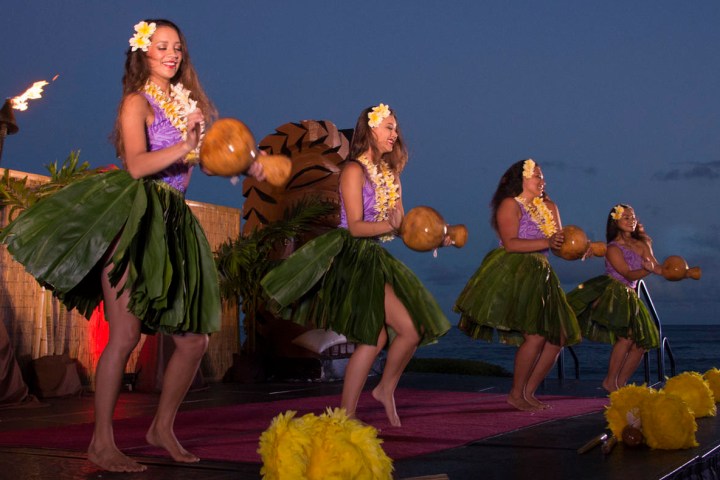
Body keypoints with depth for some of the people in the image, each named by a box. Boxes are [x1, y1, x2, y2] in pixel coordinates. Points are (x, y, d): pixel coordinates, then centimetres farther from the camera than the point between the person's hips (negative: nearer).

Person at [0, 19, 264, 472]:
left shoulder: (186, 102, 17)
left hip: (173, 225, 7)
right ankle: (102, 443, -1)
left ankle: (163, 428, 22)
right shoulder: (138, 102, -1)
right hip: (133, 218, -7)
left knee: (196, 337, 5)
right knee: (126, 335, -11)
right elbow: (136, 165, -15)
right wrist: (185, 146, -27)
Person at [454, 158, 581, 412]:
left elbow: (560, 242, 11)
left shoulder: (548, 206, 19)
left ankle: (529, 392, 14)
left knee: (558, 337, 5)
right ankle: (515, 394, -3)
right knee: (535, 335, -18)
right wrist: (545, 243, -24)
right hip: (513, 274, -8)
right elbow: (510, 243, -17)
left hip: (539, 276, 9)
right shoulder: (510, 204, -4)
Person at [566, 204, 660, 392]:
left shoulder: (641, 245, 12)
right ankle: (610, 381, -12)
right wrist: (648, 270, -35)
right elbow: (628, 274, -16)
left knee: (642, 342, 3)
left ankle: (620, 383, 12)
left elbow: (658, 267, 2)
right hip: (612, 293, -8)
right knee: (626, 336, -23)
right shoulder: (613, 248, -7)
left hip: (629, 296, 8)